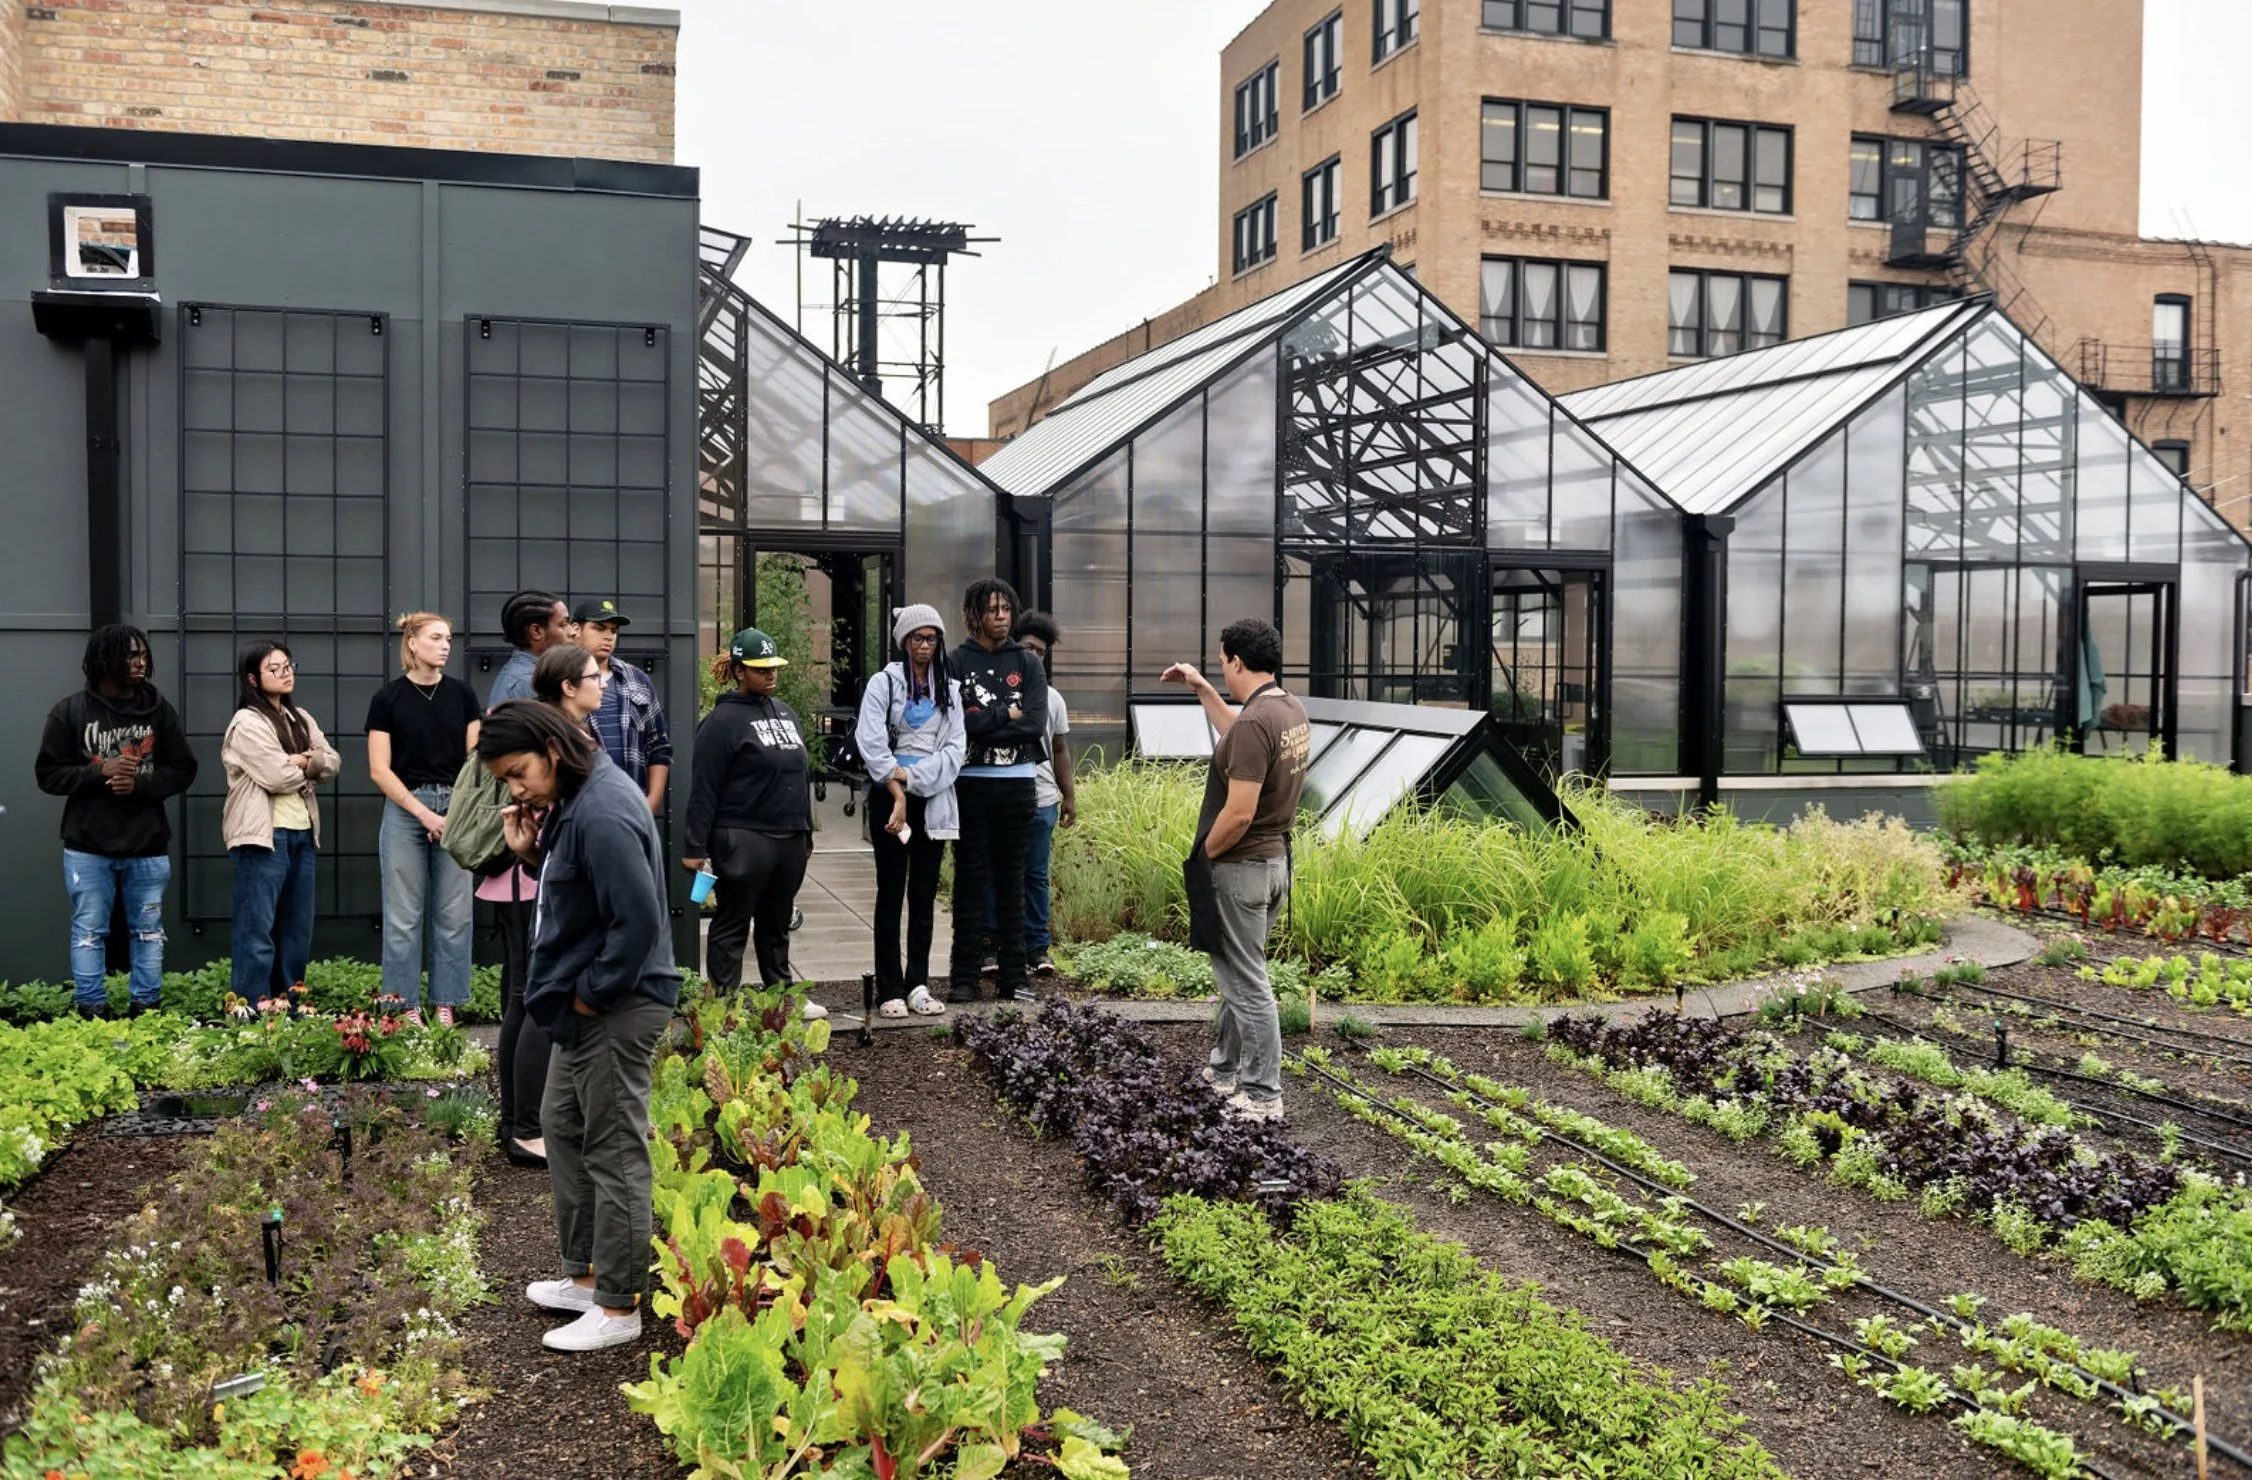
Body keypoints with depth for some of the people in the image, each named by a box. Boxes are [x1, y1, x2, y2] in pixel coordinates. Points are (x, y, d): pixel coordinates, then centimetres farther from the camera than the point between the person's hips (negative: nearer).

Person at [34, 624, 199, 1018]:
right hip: (88, 847, -2)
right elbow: (48, 773, -1)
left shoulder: (159, 709, 1)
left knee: (148, 931, 8)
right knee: (89, 932, 4)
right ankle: (91, 1011, 12)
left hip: (148, 845, 2)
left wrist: (140, 783, -13)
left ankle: (146, 1009, 16)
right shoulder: (70, 711, -3)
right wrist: (99, 772, -16)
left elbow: (183, 770, 4)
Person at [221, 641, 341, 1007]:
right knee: (258, 929, -5)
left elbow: (333, 764, 10)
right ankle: (252, 1012, -1)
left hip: (302, 833, 8)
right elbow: (278, 776, -16)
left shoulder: (300, 719, 17)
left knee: (297, 928, 11)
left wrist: (302, 761, -9)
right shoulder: (247, 723, -8)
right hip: (264, 835, -8)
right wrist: (311, 765, 2)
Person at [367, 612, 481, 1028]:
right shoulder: (388, 698, -2)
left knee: (453, 915, 4)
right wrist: (425, 813, -11)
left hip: (456, 809, 3)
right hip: (405, 810, -3)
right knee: (404, 916, 2)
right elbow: (379, 769, -5)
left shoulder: (462, 694, 6)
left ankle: (446, 1006, 12)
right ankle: (406, 1008, 9)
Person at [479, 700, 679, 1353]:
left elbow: (638, 920, -28)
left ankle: (618, 1307, 11)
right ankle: (585, 1274, 35)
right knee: (563, 1127, 22)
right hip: (586, 1004, 11)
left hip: (619, 1008, -11)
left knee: (615, 1154, -1)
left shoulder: (602, 815, -25)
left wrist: (589, 993, -17)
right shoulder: (569, 802, 8)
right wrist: (532, 854, 1)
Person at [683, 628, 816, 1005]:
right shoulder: (723, 720, -8)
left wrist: (806, 834, 20)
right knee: (732, 927, 1)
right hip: (744, 841, -7)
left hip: (790, 839, 7)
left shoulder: (786, 713, 15)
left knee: (776, 924, 17)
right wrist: (695, 847, -15)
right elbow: (704, 789, -12)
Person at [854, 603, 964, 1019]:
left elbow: (954, 748, 2)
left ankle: (918, 985, 9)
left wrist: (912, 776, -11)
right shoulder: (884, 683, 0)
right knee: (891, 895, -1)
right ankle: (890, 990, 1)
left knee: (925, 896, 5)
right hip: (891, 797, -3)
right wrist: (897, 794, -15)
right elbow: (872, 744, -10)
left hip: (934, 800, 3)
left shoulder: (949, 689, 11)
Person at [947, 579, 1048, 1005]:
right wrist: (1006, 715, -9)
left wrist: (981, 723, -11)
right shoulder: (957, 662, 2)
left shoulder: (1028, 663, 8)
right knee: (970, 878, 1)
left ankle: (1014, 973, 12)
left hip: (1017, 782, 2)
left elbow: (1036, 722, -6)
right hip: (970, 782, -2)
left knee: (1011, 879, 7)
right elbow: (955, 721, -13)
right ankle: (963, 975, 6)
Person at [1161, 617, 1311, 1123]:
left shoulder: (1255, 722, -24)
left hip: (1239, 867, -10)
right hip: (1274, 859, 10)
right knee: (1237, 974, 21)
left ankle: (1262, 1097, 6)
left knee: (1246, 984, -1)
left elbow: (1239, 814, -27)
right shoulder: (1291, 710, 5)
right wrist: (1201, 689, 27)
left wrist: (1202, 856, -12)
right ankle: (1225, 1071, 33)